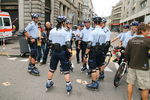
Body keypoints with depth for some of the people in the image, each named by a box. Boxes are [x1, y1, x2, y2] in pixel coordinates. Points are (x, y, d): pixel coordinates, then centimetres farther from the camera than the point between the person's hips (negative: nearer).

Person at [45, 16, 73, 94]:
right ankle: (68, 85, 12)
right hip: (63, 52, -4)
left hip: (54, 51, 4)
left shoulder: (52, 31, 2)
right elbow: (68, 44, -14)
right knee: (66, 70, 6)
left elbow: (50, 42, 9)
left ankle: (49, 83, 30)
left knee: (52, 68, 18)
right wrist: (70, 52, -6)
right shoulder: (65, 32, -12)